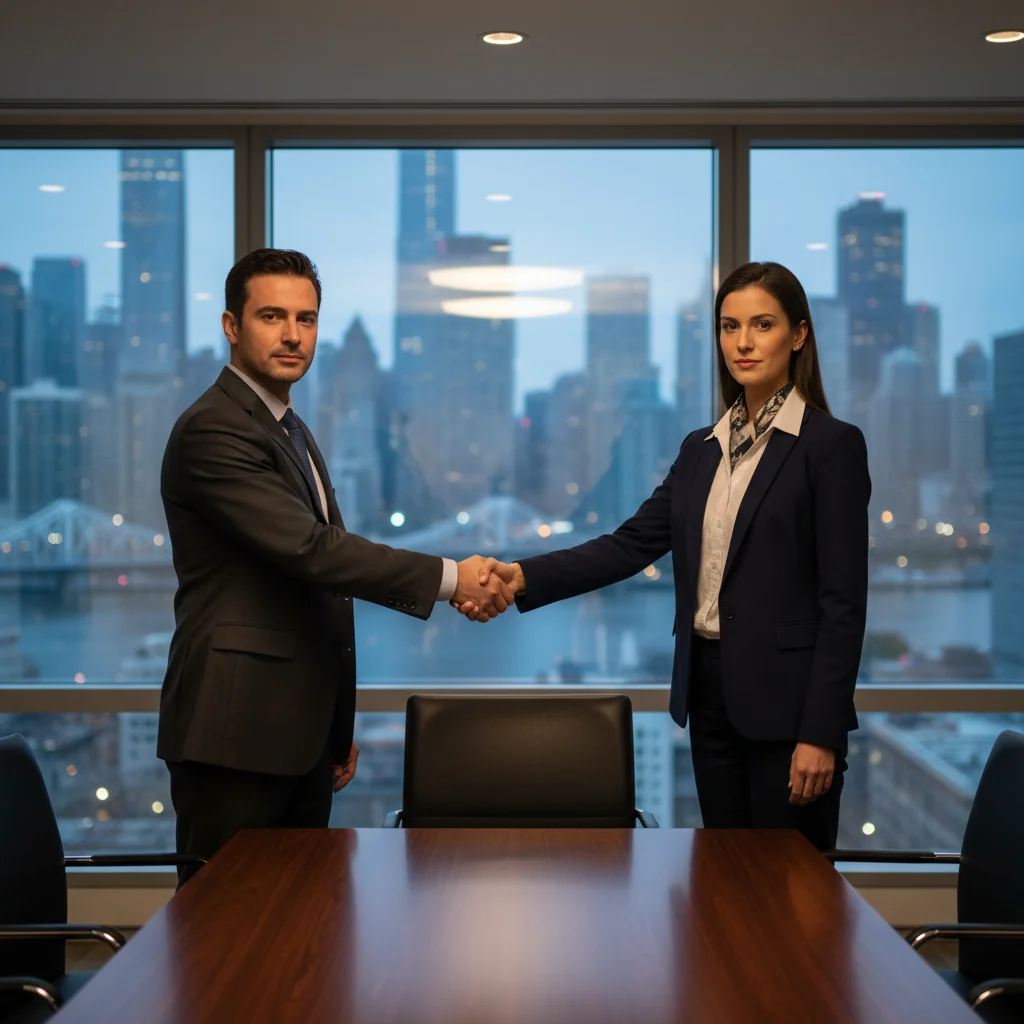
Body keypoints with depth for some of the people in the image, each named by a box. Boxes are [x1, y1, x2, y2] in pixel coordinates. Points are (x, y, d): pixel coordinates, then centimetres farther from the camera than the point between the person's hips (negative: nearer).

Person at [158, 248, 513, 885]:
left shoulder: (292, 431, 20)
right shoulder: (213, 431, -12)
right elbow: (309, 548, -22)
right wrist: (450, 578, -19)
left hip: (302, 728, 9)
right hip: (236, 732, -9)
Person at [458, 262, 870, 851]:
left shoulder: (831, 445, -8)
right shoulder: (702, 449, 12)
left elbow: (843, 602, -11)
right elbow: (633, 544, 4)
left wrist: (821, 734, -16)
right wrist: (522, 577, -10)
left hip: (786, 698, -6)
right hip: (711, 691, 6)